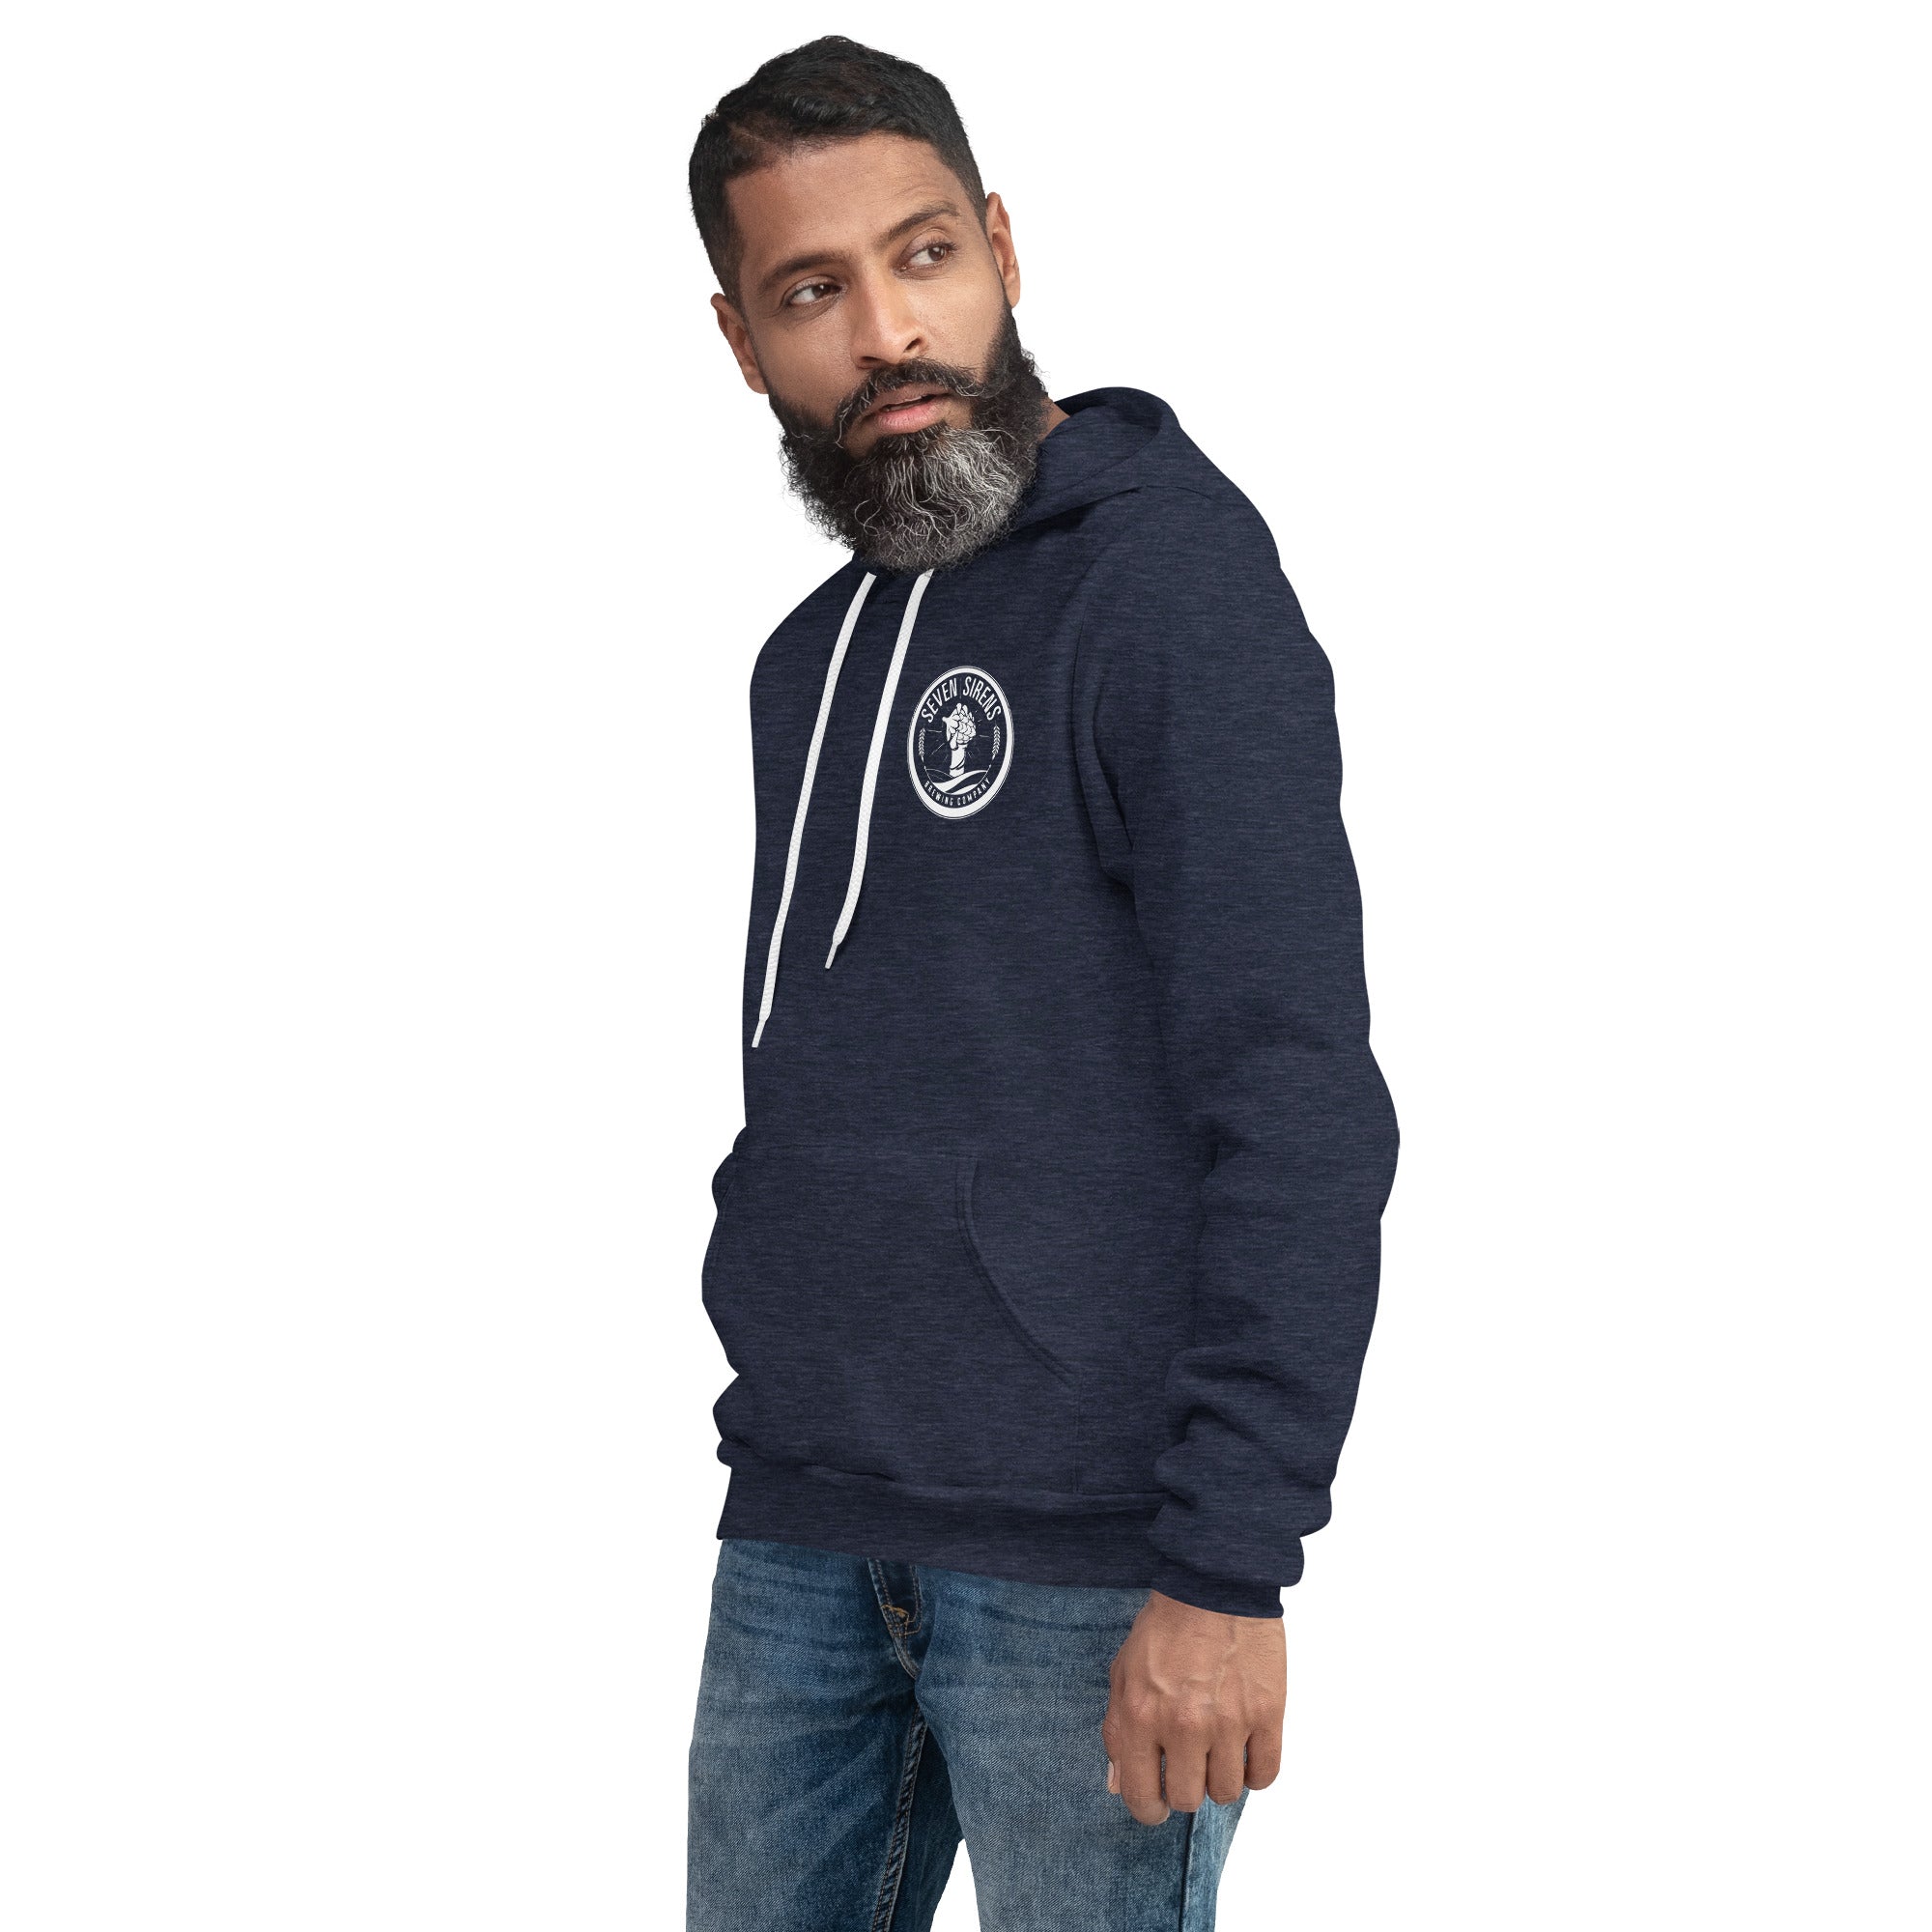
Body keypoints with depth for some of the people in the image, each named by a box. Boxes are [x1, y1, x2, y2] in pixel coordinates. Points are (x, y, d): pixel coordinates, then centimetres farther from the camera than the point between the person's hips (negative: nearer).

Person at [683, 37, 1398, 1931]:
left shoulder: (1172, 572, -8)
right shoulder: (812, 656, 16)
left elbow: (1299, 1103, -15)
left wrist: (1227, 1569, -20)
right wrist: (780, 1439, 10)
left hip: (1079, 1551, -7)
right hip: (795, 1530, 7)